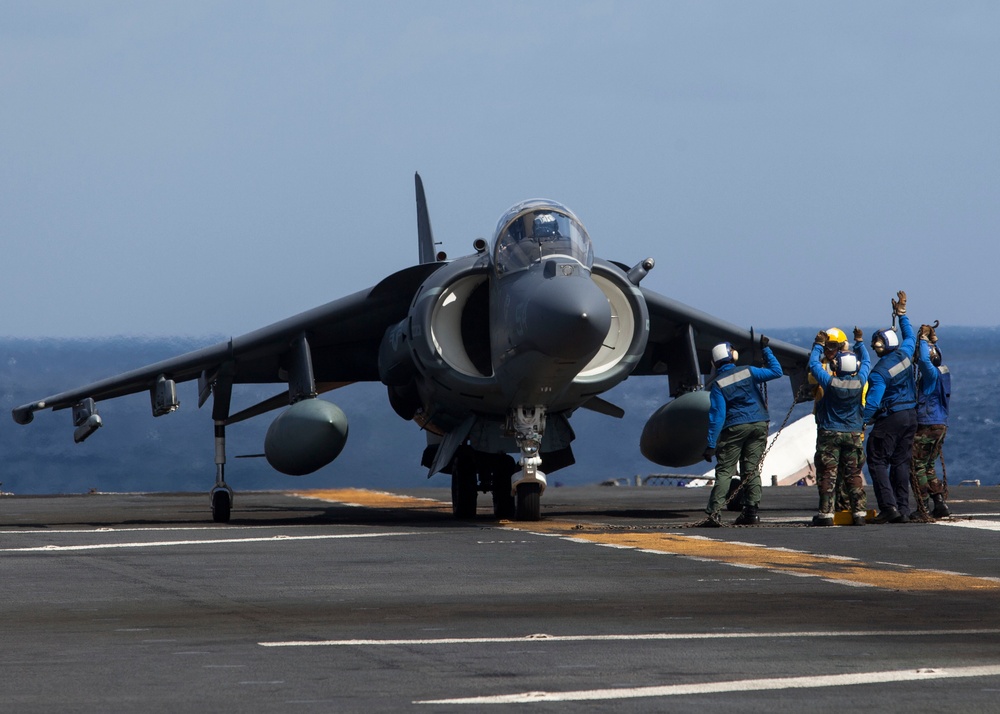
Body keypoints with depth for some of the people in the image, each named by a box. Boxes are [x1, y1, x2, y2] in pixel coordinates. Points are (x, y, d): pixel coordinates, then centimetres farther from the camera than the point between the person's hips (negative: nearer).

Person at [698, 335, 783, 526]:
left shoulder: (718, 384, -7)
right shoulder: (748, 372, -1)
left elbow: (717, 415, -11)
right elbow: (776, 371, 3)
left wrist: (711, 444, -10)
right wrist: (765, 350, 13)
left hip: (734, 428, -3)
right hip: (759, 425, 3)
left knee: (724, 471, -3)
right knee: (752, 469, 8)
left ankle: (713, 513, -13)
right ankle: (751, 512, 4)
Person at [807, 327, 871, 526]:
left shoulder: (830, 382, -16)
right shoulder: (859, 383, -8)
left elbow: (813, 364, -1)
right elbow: (865, 362, 12)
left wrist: (818, 345, 12)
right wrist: (859, 342, 23)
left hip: (829, 433, -3)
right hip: (853, 434, 3)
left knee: (827, 474, -1)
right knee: (853, 475, 8)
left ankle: (826, 513, -4)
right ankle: (859, 512, 4)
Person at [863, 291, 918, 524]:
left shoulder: (879, 373, -18)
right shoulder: (904, 355, 0)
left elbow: (872, 402, -23)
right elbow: (910, 338, 23)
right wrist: (902, 315, 32)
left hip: (889, 419, -7)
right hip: (910, 415, 7)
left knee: (878, 462, -1)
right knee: (901, 462, 10)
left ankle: (889, 505, -13)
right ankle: (902, 508, 7)